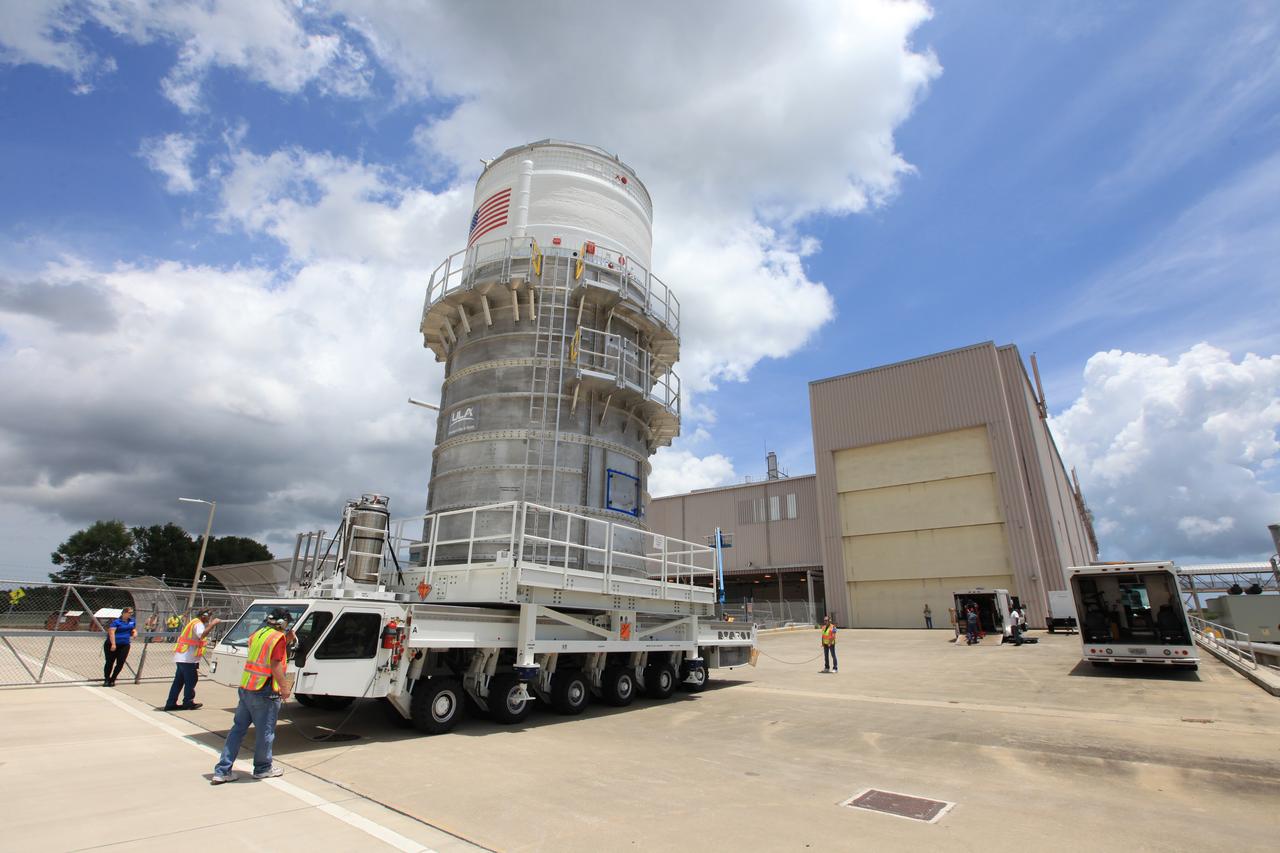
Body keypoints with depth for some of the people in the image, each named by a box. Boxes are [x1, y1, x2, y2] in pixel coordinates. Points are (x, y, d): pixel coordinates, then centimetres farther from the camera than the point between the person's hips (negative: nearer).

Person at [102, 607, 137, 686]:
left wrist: (134, 632, 0)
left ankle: (112, 680, 15)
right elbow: (111, 632, -22)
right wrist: (113, 644, -30)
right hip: (112, 645, -4)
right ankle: (106, 679, 23)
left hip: (125, 645, 4)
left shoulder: (132, 621, 8)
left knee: (120, 663, 0)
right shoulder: (116, 621, -13)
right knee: (110, 662, 7)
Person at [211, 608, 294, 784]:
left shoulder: (258, 634, 11)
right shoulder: (278, 638, -14)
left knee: (238, 728, 15)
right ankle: (262, 768, 20)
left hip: (246, 687, 8)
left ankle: (222, 770, 16)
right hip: (265, 692, -8)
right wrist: (284, 687, -11)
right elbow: (276, 665, -19)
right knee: (265, 731, 7)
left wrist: (287, 641, 20)